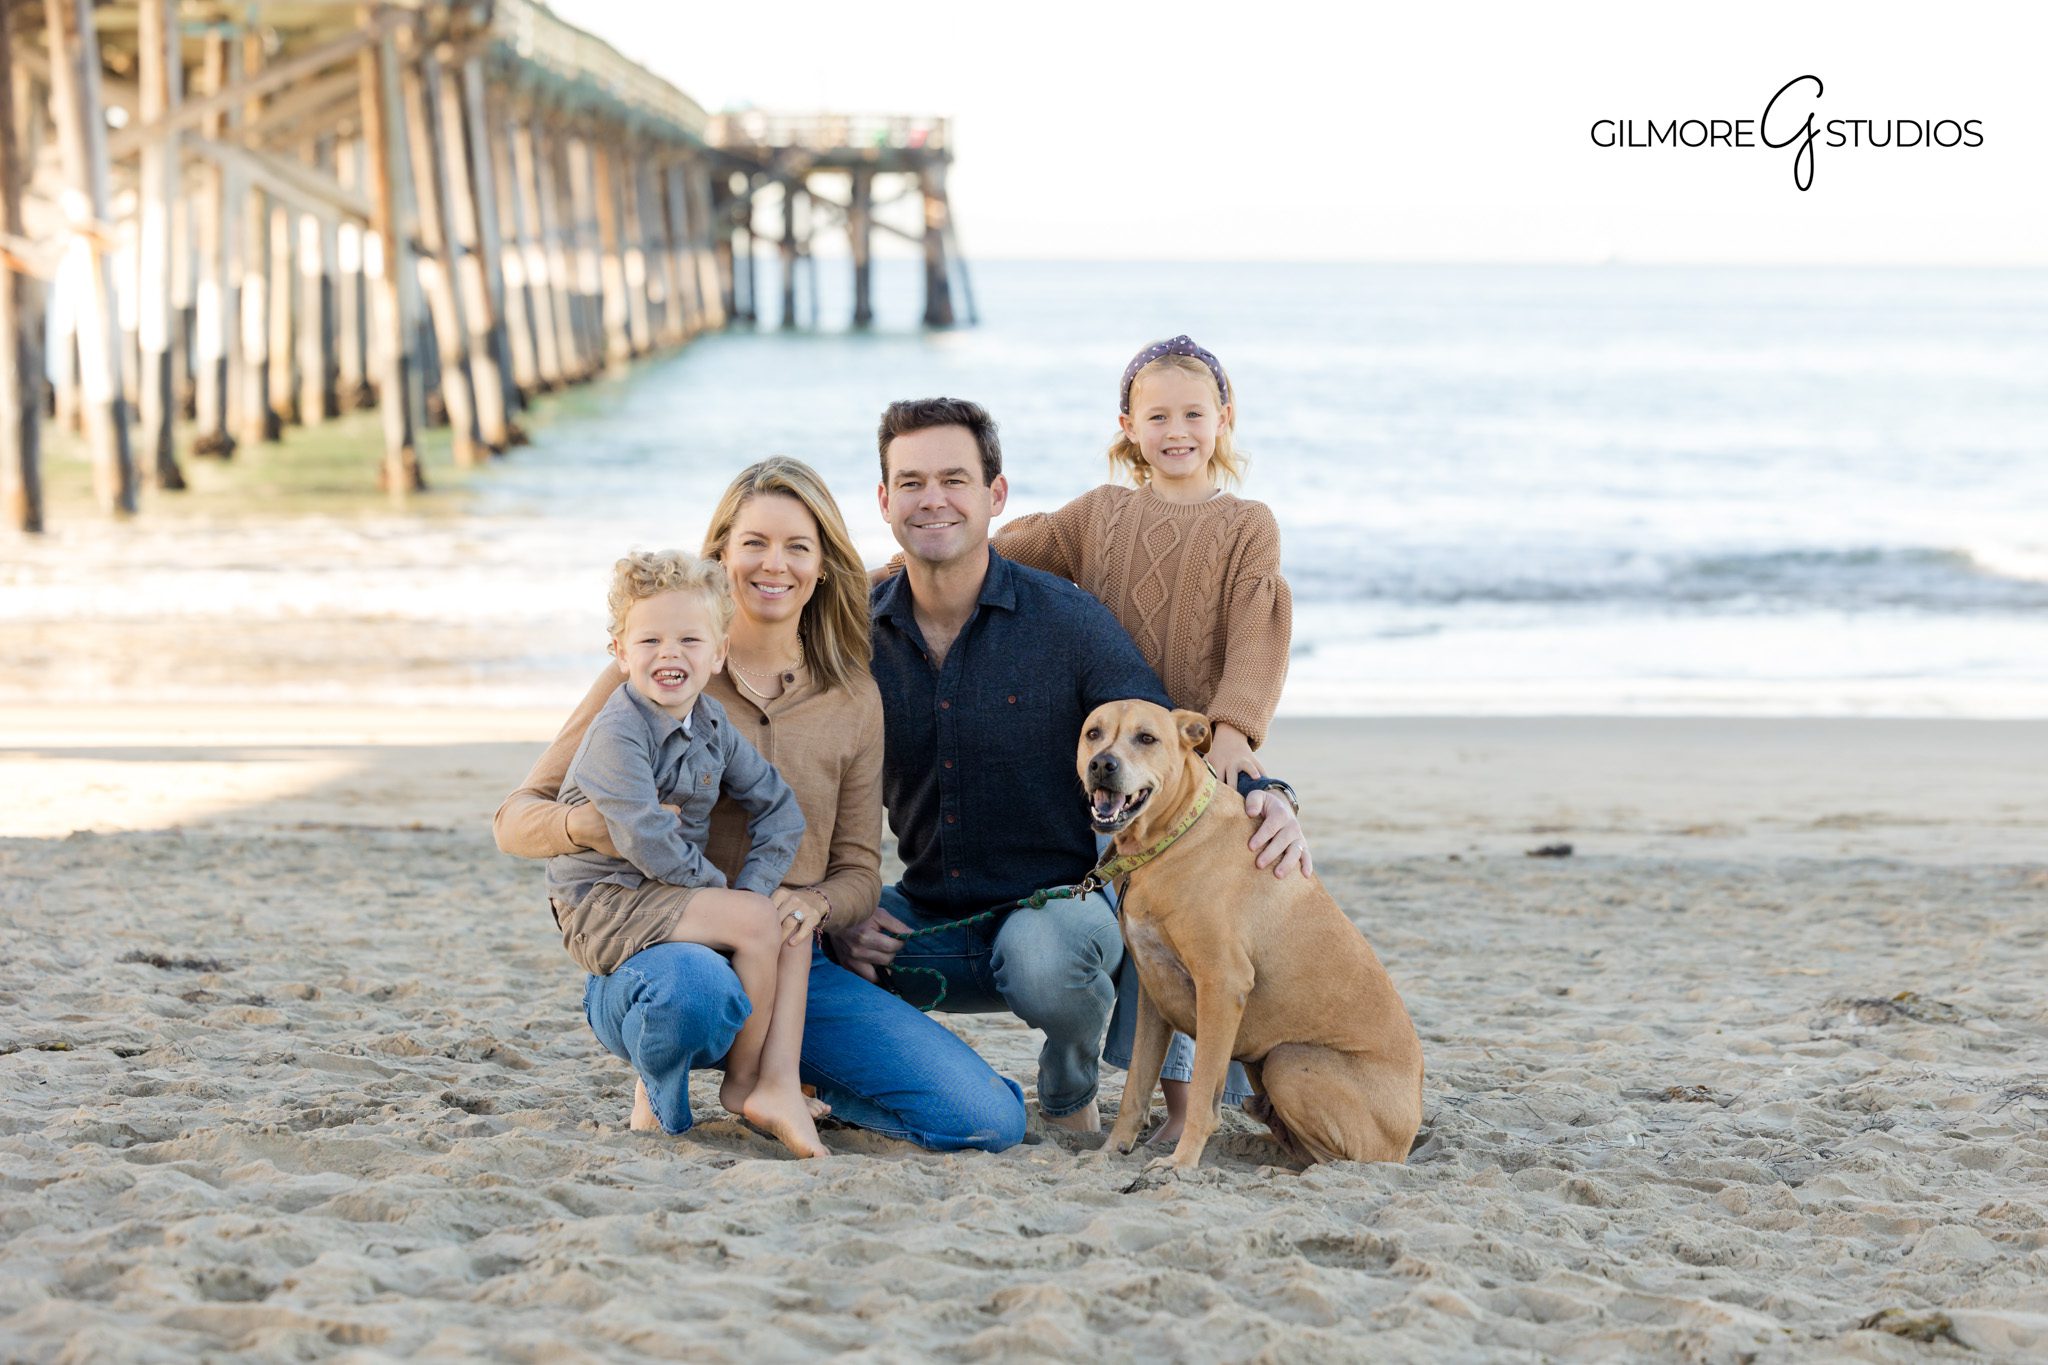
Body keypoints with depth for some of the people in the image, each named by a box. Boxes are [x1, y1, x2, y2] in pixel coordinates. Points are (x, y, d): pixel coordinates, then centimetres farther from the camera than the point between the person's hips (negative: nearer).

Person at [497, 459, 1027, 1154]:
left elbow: (857, 873, 13)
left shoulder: (853, 698, 10)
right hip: (652, 956, -4)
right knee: (693, 989, -44)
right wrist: (589, 825, -25)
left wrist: (811, 903, -13)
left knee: (992, 1121, -13)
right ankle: (659, 1097, -5)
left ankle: (775, 1075, 13)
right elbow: (516, 817, -1)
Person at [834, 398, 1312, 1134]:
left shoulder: (1067, 620, -9)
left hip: (1060, 900, -3)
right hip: (926, 923, 3)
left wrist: (1264, 800, -28)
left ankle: (1071, 1089, -2)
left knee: (1042, 957, -38)